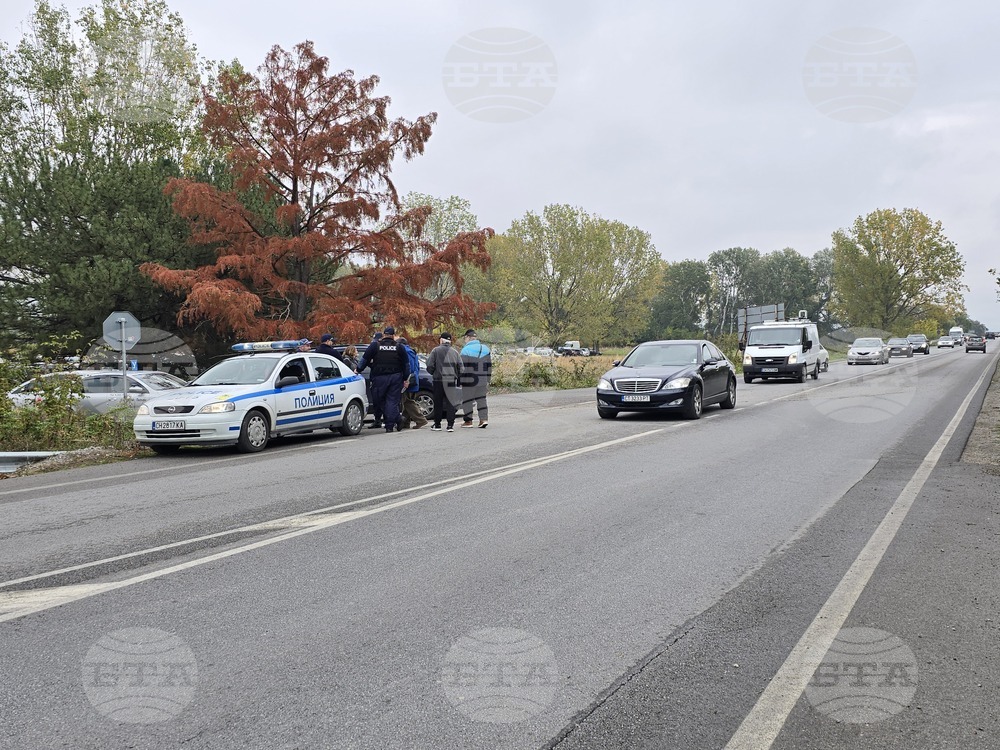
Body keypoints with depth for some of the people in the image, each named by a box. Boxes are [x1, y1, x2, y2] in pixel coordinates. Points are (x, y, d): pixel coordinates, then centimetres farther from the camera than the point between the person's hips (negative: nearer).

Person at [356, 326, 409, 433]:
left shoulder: (375, 345, 0)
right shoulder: (399, 347, 5)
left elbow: (364, 359, 2)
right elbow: (406, 364, 8)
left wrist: (358, 370, 15)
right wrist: (406, 378, 14)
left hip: (379, 378, -1)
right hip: (395, 377, 1)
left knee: (380, 400, 9)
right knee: (392, 401, 2)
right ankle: (390, 424, -4)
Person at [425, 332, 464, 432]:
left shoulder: (435, 351, -3)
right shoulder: (455, 352, 7)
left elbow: (430, 366, -8)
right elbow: (460, 368, 7)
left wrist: (433, 373, 13)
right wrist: (458, 382, 14)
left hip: (439, 380, -2)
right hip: (451, 381, 2)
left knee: (438, 403, 7)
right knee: (450, 403, 3)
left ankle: (437, 424, 15)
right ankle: (450, 425, -3)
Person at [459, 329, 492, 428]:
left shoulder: (466, 349, -10)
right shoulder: (485, 349, 9)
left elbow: (463, 367, -12)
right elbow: (489, 366, 12)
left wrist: (460, 380, -4)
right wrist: (488, 380, 17)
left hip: (469, 380, -5)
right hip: (482, 380, 5)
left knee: (467, 400, 4)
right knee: (481, 399, 13)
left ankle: (468, 421, 8)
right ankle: (484, 419, 3)